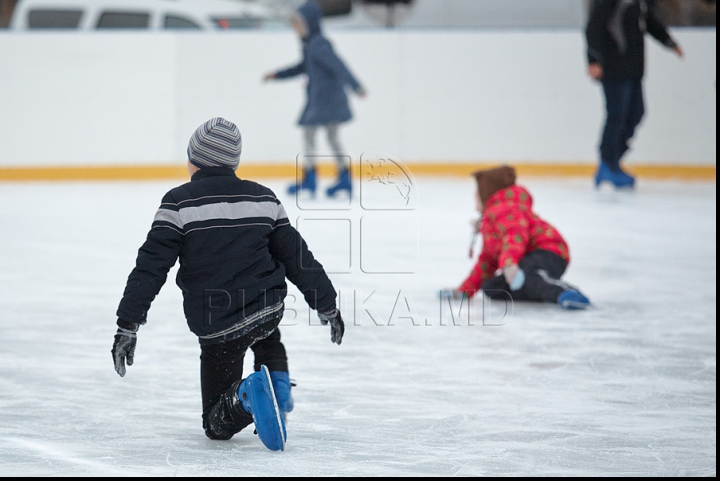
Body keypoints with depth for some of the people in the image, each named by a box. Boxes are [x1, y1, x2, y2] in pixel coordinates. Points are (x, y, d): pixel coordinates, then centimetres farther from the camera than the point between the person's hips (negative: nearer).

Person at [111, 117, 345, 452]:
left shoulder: (179, 203, -8)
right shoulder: (263, 198, 5)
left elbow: (151, 267, -13)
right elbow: (296, 257, 9)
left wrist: (127, 325, -10)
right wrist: (327, 306, 20)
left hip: (217, 329, -3)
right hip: (268, 310, 3)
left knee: (218, 424, 11)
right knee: (266, 333, 41)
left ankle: (248, 397, -24)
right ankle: (277, 383, 10)